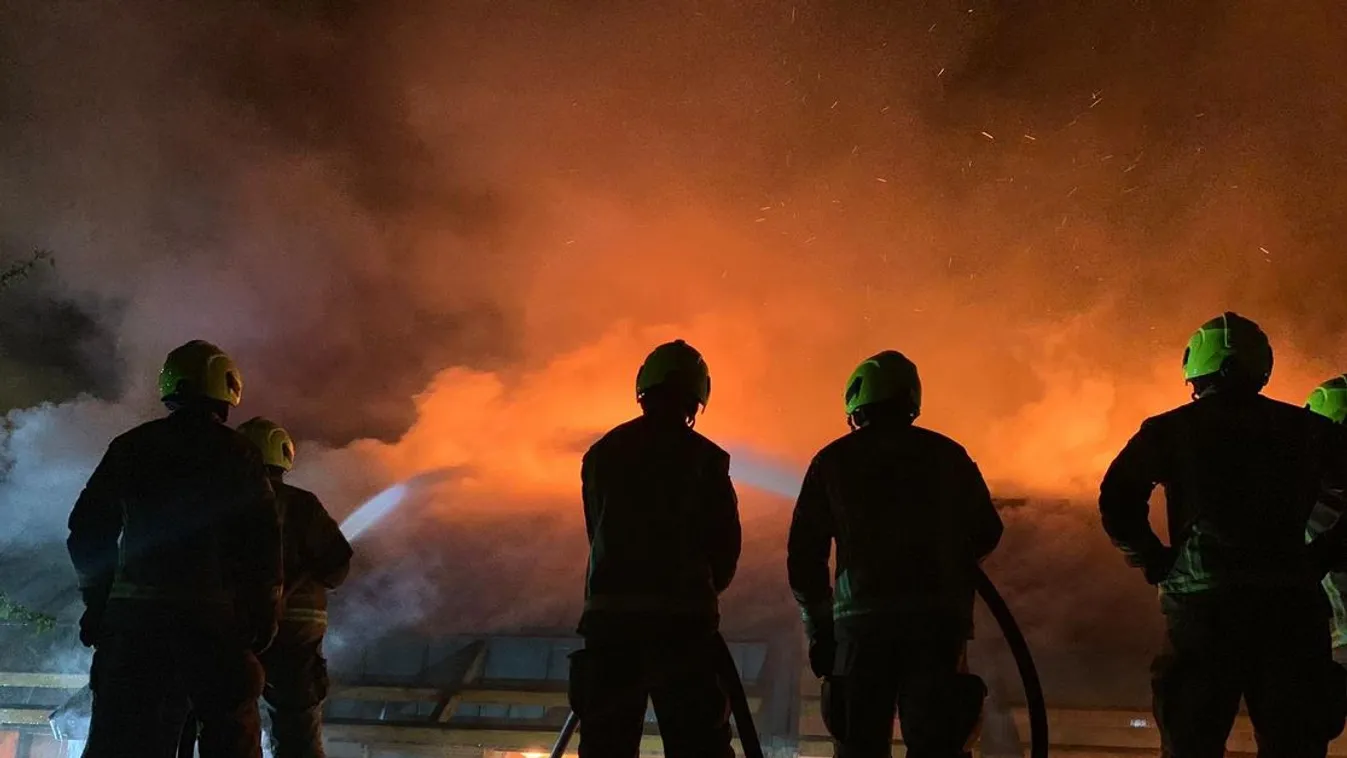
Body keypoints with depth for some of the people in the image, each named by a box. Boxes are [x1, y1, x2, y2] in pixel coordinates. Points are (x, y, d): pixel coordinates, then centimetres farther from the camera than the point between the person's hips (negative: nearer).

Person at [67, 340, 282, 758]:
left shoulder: (130, 448, 9)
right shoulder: (238, 454, 1)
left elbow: (88, 530, 9)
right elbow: (263, 540, -4)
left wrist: (98, 599, 16)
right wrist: (264, 613, 2)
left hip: (134, 613, 3)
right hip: (213, 615, -3)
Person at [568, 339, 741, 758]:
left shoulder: (601, 454, 12)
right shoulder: (704, 457, 0)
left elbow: (598, 534, 15)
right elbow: (726, 544, 2)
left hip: (609, 615, 3)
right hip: (683, 620, -3)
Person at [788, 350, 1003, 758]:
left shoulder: (833, 461, 6)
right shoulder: (946, 454, 8)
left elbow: (804, 554, 5)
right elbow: (986, 533, 12)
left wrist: (818, 628, 14)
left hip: (860, 621, 0)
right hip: (938, 620, 0)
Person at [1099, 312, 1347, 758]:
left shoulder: (1171, 431, 3)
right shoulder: (1307, 430, 9)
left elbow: (1117, 500, -6)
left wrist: (1156, 563, 3)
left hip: (1202, 605, -1)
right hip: (1291, 605, 2)